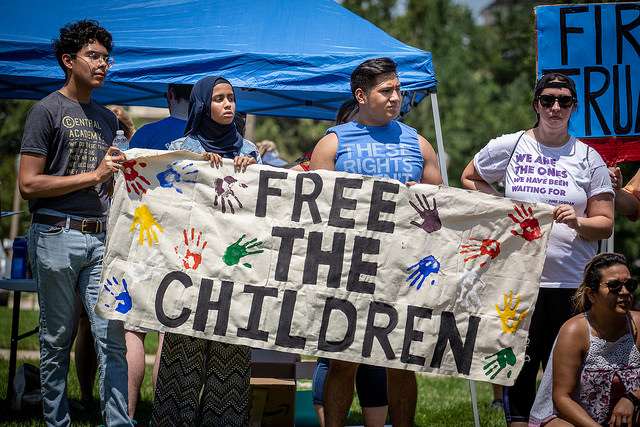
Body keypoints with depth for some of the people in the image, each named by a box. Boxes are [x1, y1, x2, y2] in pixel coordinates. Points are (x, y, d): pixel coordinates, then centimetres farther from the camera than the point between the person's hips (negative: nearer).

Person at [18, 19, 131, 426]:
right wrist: (93, 175, -10)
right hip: (57, 236, -5)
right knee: (57, 339, 3)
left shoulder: (108, 119, 19)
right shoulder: (48, 111, -1)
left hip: (100, 238, 5)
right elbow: (29, 184, -8)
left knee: (113, 336, -4)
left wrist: (120, 172, 7)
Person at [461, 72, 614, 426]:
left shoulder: (588, 158, 7)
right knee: (519, 369, -2)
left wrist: (578, 222, -14)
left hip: (572, 283, 0)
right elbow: (469, 178, 23)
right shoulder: (508, 147, 7)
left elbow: (605, 224, 7)